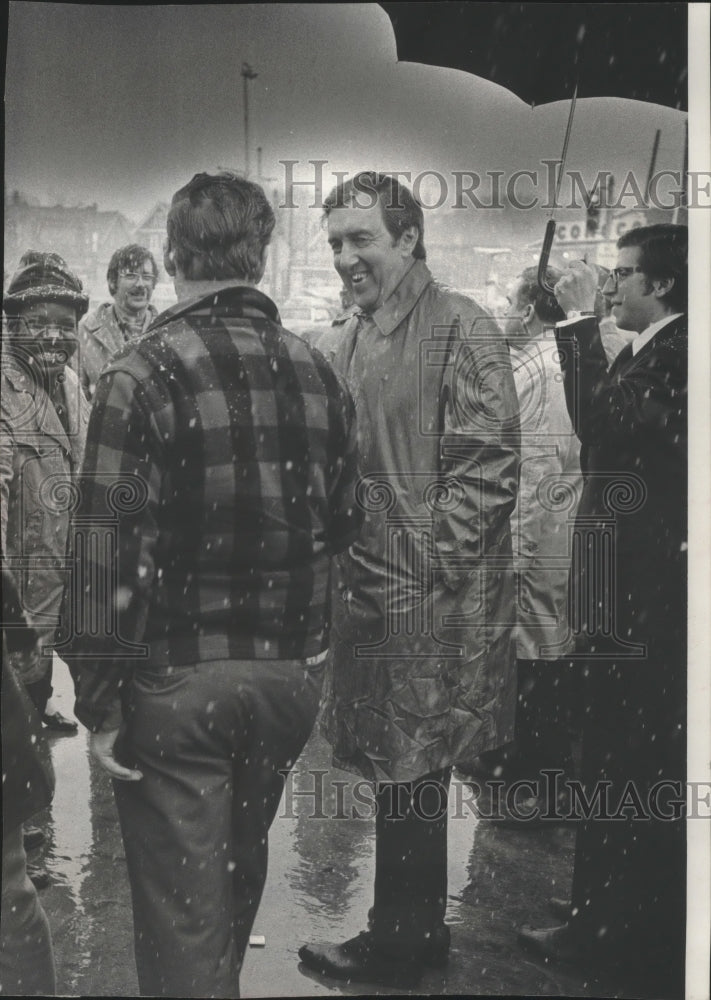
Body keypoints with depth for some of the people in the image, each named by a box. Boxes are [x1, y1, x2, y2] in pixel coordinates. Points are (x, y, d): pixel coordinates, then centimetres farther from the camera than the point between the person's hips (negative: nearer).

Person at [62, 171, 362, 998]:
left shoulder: (142, 375, -15)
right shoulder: (318, 374, 0)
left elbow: (110, 549, -18)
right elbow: (342, 525, 6)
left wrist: (97, 699, -10)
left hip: (177, 681, -5)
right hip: (291, 673, 6)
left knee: (182, 909, 9)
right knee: (240, 874, 26)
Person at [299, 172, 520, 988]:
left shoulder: (461, 329, -11)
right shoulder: (355, 336, 13)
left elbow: (488, 467, -16)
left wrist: (422, 564, -17)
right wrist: (348, 564, 11)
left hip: (431, 599, -8)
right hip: (368, 590, 8)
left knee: (410, 767, 3)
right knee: (402, 768, 17)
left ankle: (399, 943, 20)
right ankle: (418, 931, 32)